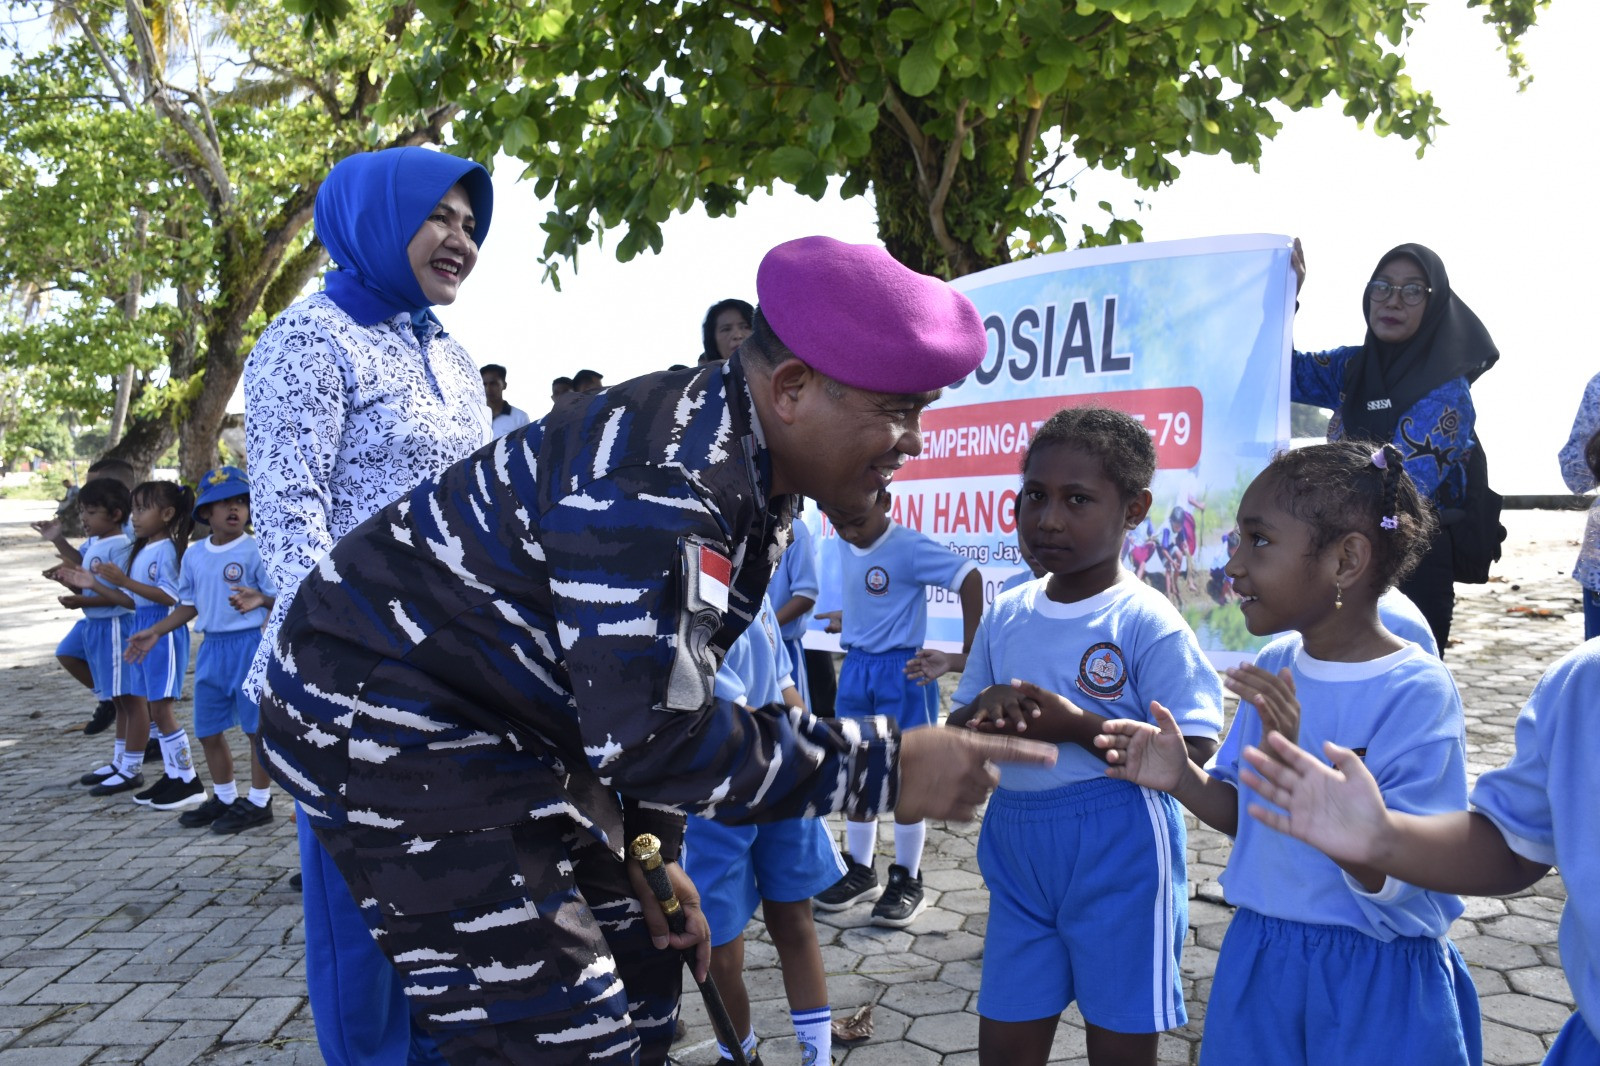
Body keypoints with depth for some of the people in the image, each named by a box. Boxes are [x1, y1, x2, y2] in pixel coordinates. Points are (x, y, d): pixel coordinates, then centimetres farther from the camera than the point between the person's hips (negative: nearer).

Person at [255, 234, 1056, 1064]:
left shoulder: (752, 468, 2)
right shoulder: (660, 482, -30)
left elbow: (654, 690, 9)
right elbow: (650, 732, -34)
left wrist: (648, 849, 7)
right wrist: (882, 770, -26)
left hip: (509, 729, 10)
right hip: (389, 713, -9)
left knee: (638, 974, 16)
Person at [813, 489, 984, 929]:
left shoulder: (911, 547, -18)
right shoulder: (845, 545, 3)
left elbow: (970, 579, -23)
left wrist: (969, 653, -21)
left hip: (900, 670, -6)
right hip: (855, 668, 7)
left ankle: (908, 880, 15)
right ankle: (861, 871, 25)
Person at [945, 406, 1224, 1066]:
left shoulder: (1146, 622, -13)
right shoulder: (1005, 616, 4)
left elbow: (1193, 757, -15)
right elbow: (959, 726, 11)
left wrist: (1076, 725, -24)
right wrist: (984, 711, -12)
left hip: (1117, 855, -5)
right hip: (1015, 847, 5)